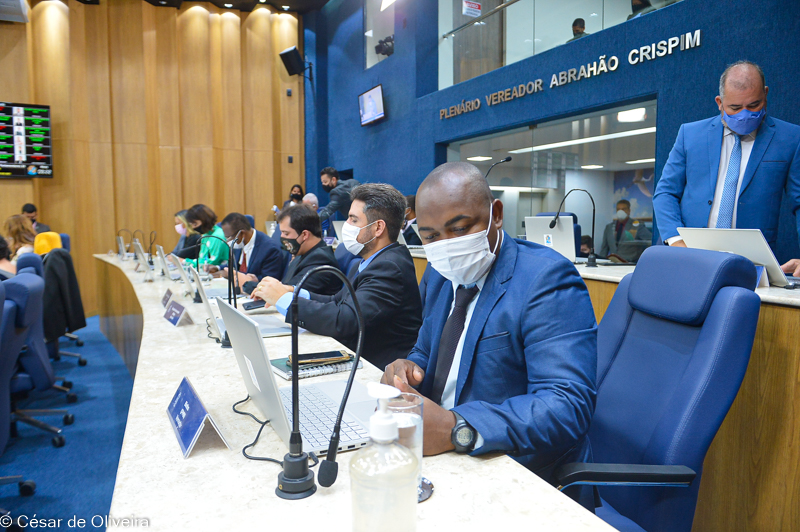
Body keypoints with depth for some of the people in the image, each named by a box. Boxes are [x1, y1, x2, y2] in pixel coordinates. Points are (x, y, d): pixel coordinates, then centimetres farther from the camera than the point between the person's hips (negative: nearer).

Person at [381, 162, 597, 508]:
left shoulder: (546, 279, -17)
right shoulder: (441, 274, 8)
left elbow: (567, 406, -25)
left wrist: (456, 428, -37)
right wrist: (408, 370, -8)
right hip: (446, 455, 8)